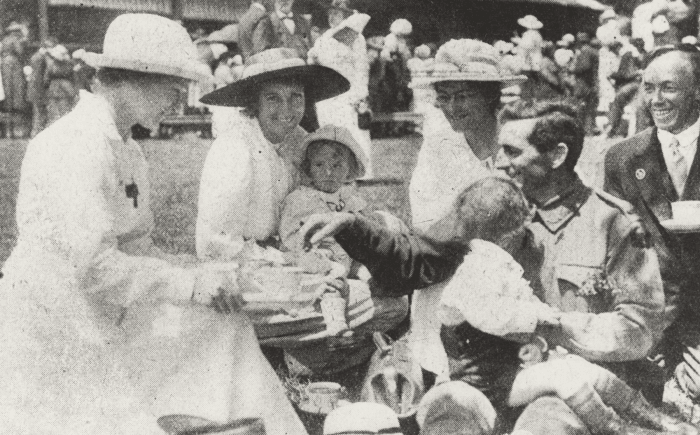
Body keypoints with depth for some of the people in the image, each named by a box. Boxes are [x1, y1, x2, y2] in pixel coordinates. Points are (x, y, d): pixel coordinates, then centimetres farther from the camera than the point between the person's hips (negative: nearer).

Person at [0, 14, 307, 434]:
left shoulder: (126, 148, 11)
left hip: (107, 326, 9)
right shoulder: (80, 146, -19)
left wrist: (208, 274, 0)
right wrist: (191, 284, -19)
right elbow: (93, 264, -25)